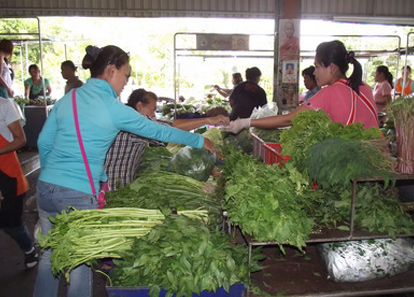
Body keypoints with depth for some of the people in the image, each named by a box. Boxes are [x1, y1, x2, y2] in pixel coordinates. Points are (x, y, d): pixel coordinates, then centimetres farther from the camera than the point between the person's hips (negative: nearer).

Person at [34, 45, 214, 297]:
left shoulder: (67, 99, 6)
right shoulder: (114, 109, -8)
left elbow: (44, 142, 11)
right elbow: (158, 131, 1)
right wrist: (200, 141, 13)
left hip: (46, 188, 6)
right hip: (79, 195, -5)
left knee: (50, 256, 21)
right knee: (80, 263, 13)